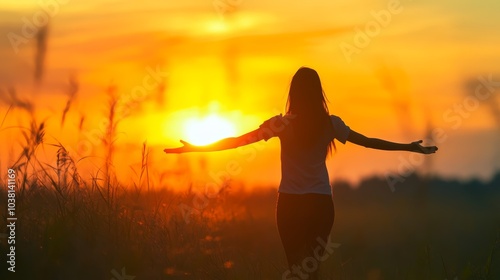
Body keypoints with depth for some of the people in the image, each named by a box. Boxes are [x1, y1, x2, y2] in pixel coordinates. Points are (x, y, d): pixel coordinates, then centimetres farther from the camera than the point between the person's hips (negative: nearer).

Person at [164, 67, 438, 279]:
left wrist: (195, 148, 3)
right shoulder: (330, 124, -1)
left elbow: (236, 141, -5)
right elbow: (368, 141, 7)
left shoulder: (283, 124, -6)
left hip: (291, 203, -2)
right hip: (321, 203, 2)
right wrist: (410, 147, 19)